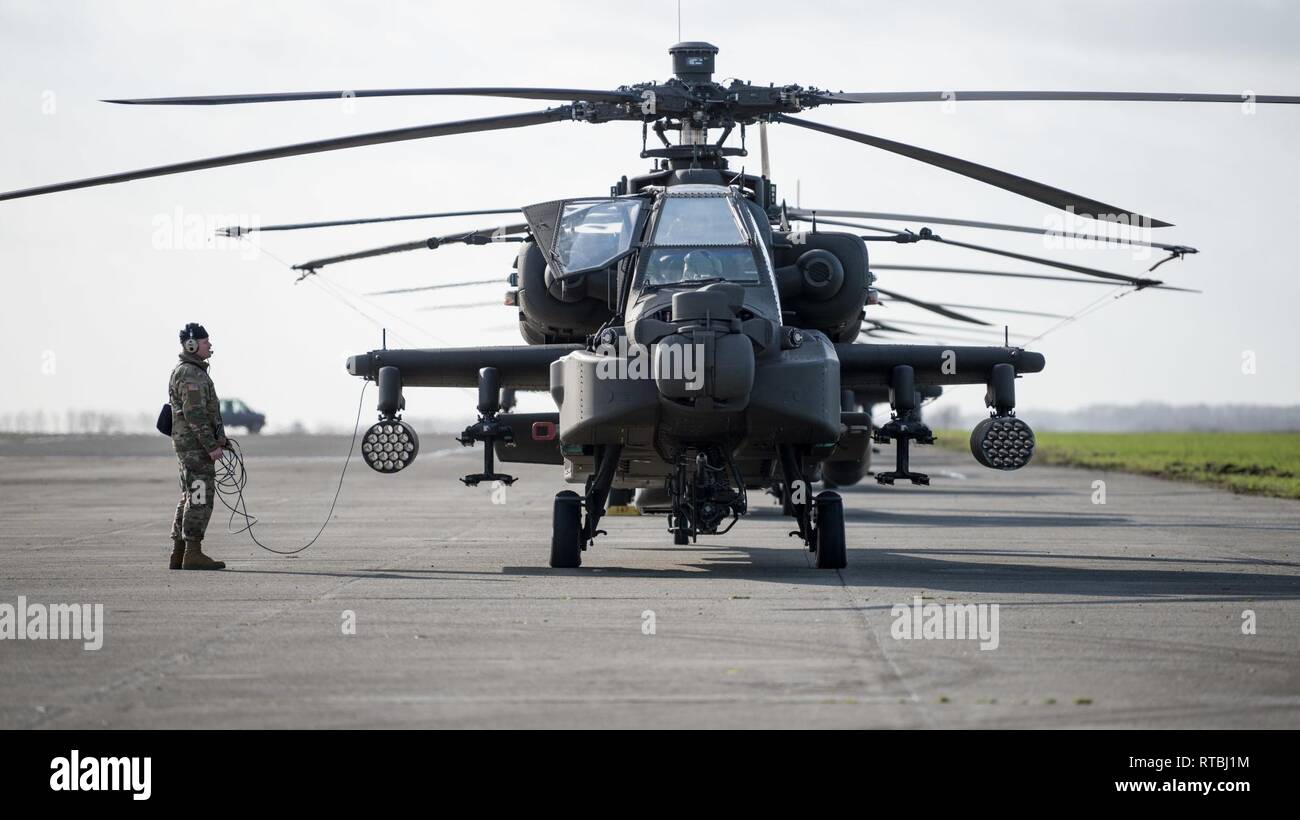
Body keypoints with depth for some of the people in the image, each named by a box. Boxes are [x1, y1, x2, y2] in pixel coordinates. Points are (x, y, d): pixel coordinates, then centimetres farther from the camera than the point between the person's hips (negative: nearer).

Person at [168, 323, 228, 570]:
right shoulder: (190, 375, -14)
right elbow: (195, 415, -21)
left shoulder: (191, 372, 20)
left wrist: (219, 439, 24)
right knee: (200, 497, -10)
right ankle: (193, 553, -11)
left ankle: (178, 554, 12)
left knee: (190, 499, 11)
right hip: (196, 445, -11)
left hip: (191, 445, 11)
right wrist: (212, 446, -22)